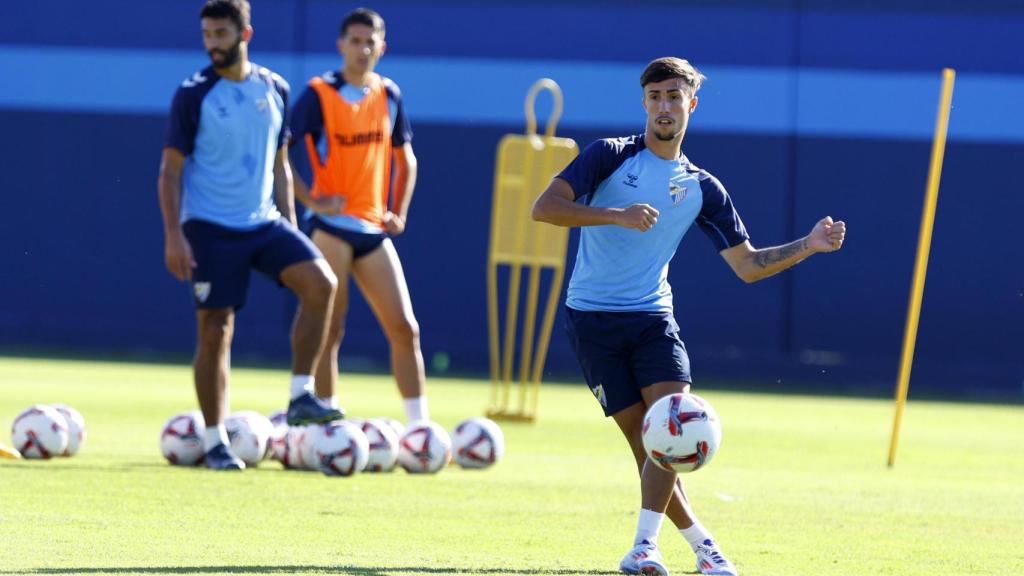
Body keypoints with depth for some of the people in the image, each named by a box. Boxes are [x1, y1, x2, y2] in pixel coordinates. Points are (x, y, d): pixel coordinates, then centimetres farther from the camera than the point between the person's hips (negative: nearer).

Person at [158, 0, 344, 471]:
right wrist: (173, 236, -12)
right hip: (210, 228, -4)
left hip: (265, 221, 4)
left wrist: (289, 224, 13)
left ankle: (301, 397, -11)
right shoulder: (194, 94, -5)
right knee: (215, 331, -4)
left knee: (320, 282, -18)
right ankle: (215, 441, 6)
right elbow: (170, 168, -5)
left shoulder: (274, 89, 8)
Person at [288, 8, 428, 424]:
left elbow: (405, 160, 20)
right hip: (331, 227, -5)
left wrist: (399, 213, 10)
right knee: (330, 329, -5)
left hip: (374, 229, 5)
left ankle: (420, 425, 4)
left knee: (404, 328, 1)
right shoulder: (318, 95, -7)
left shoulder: (388, 95, 9)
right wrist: (312, 201, -15)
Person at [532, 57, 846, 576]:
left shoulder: (701, 188, 9)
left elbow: (747, 264, 12)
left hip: (652, 318, 3)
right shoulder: (610, 156, -2)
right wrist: (616, 214, -25)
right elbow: (545, 207, -13)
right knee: (644, 438, -6)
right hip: (592, 318, -3)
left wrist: (807, 246, 0)